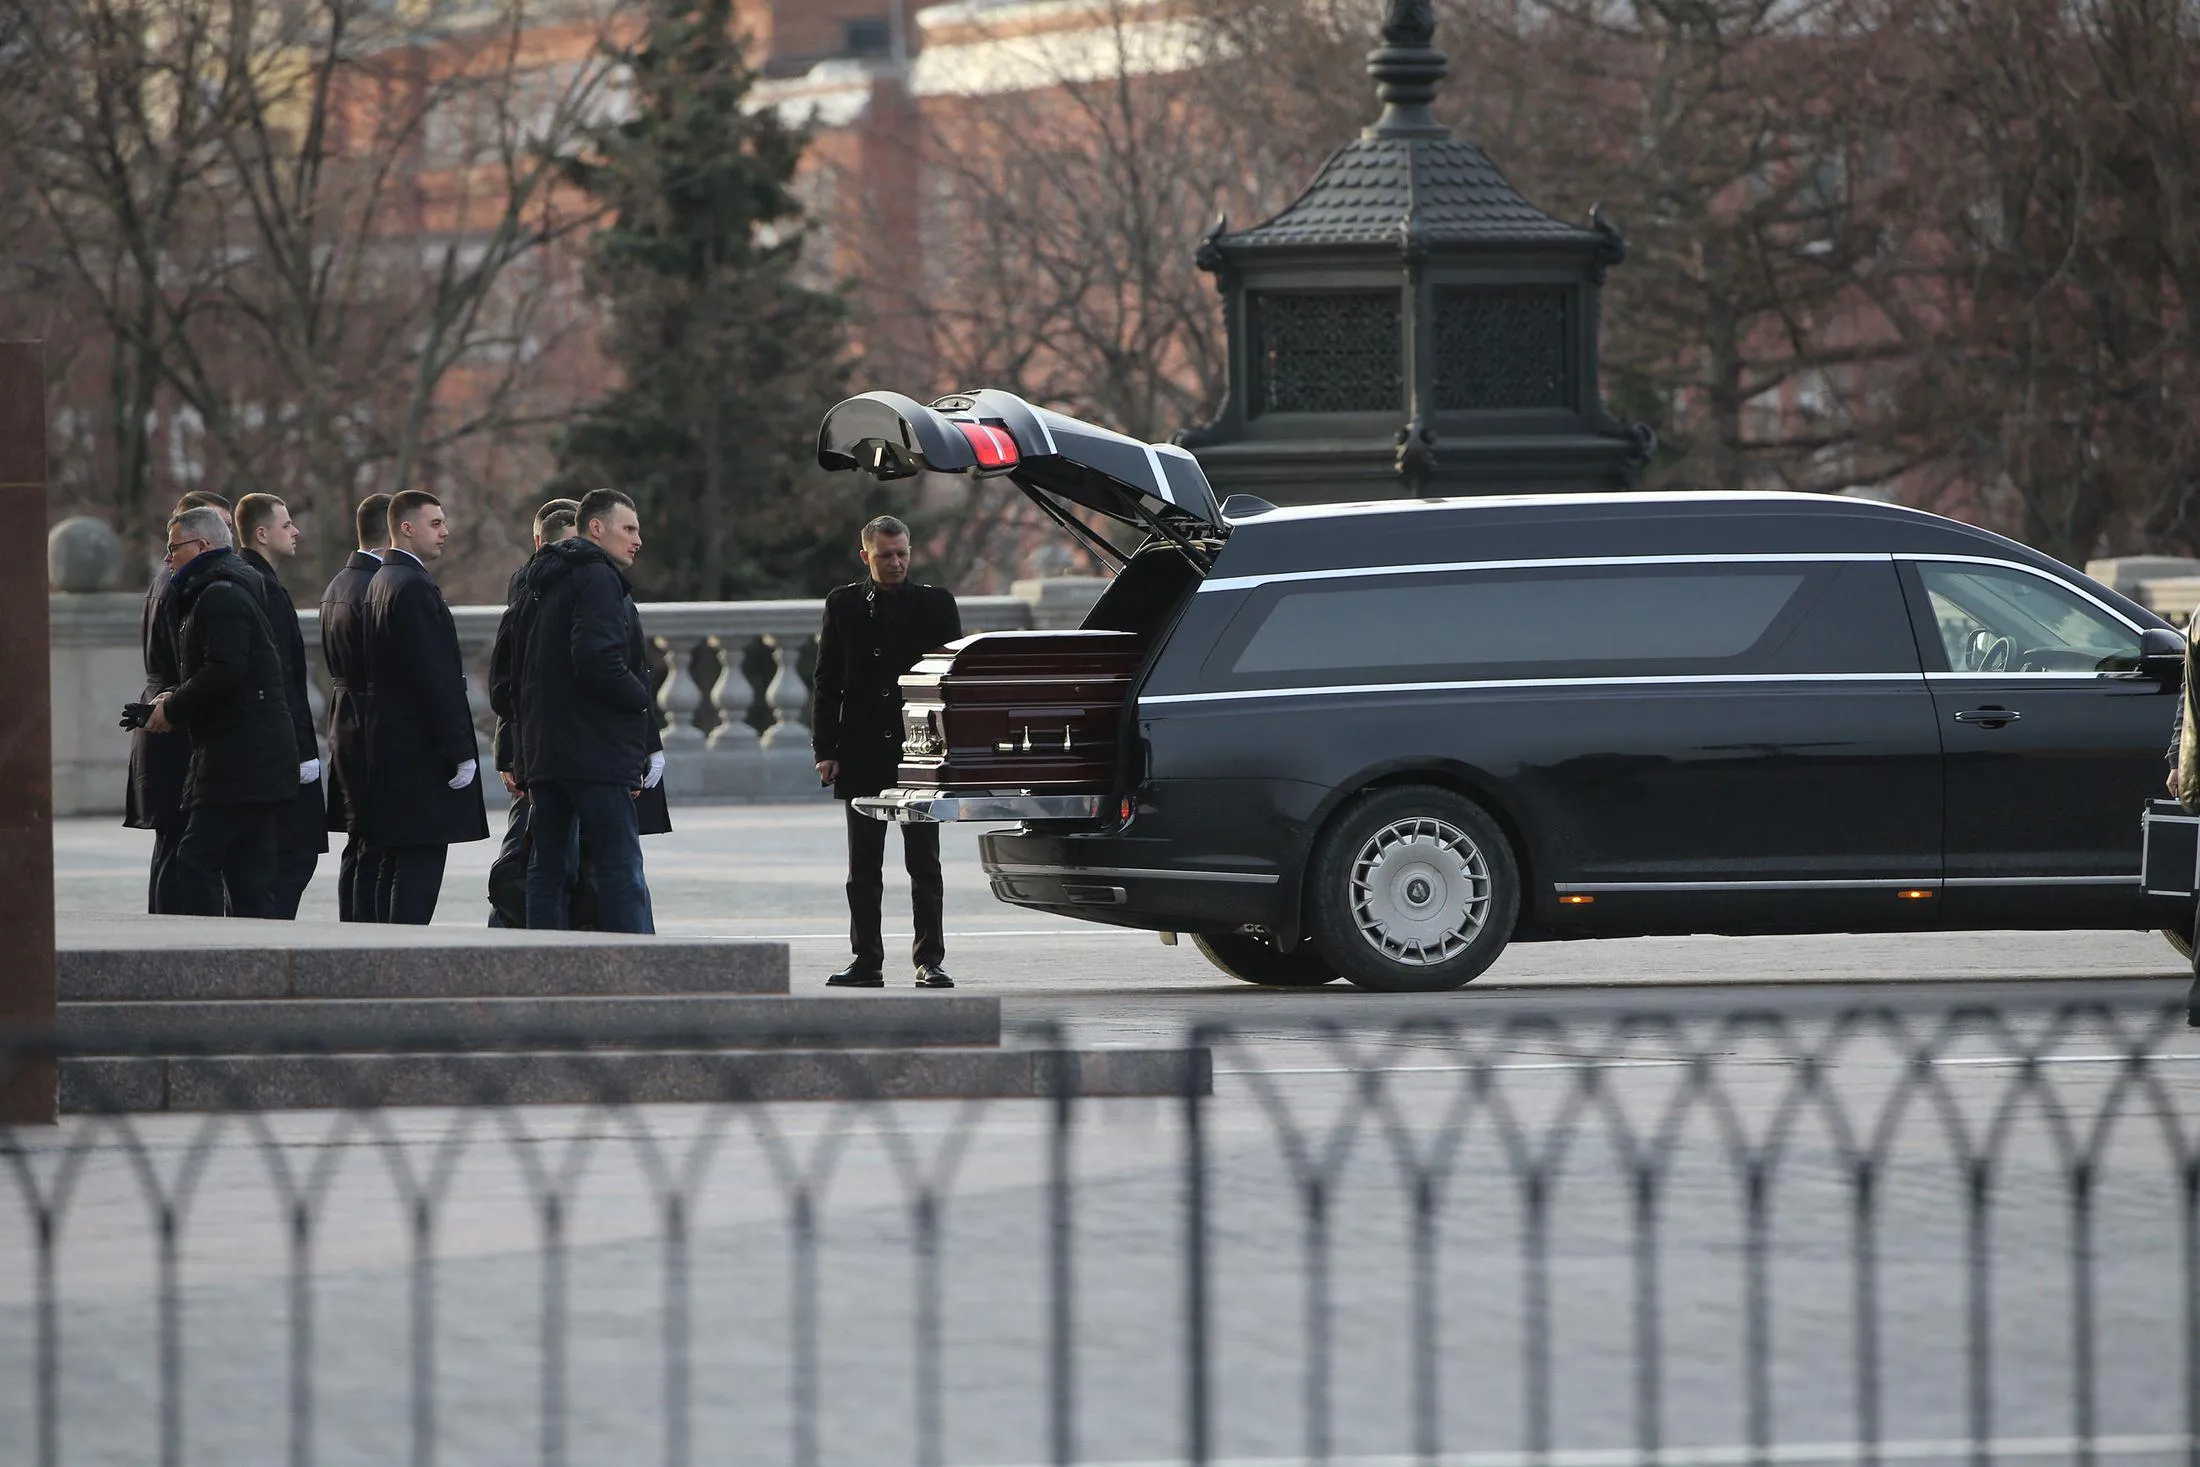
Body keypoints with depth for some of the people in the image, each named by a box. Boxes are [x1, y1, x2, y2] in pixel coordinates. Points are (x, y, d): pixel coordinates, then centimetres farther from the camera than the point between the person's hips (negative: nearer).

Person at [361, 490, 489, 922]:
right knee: (419, 866, -10)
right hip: (420, 753, -10)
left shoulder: (380, 582, 16)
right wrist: (460, 752, -17)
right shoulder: (413, 587, -15)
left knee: (392, 866, 10)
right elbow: (435, 677, -19)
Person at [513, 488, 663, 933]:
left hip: (542, 747, 9)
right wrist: (643, 702, -6)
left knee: (549, 870, 7)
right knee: (620, 868, -9)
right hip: (595, 754, -9)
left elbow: (518, 669, 20)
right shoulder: (597, 578, -9)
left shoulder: (544, 581, 20)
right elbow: (598, 661, -22)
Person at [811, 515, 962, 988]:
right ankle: (867, 962, 9)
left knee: (924, 866, 0)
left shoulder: (936, 604, 4)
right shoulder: (843, 606, 7)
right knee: (863, 869, 5)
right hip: (863, 755, 2)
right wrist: (825, 749, -2)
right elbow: (827, 682, 6)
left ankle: (929, 961, 3)